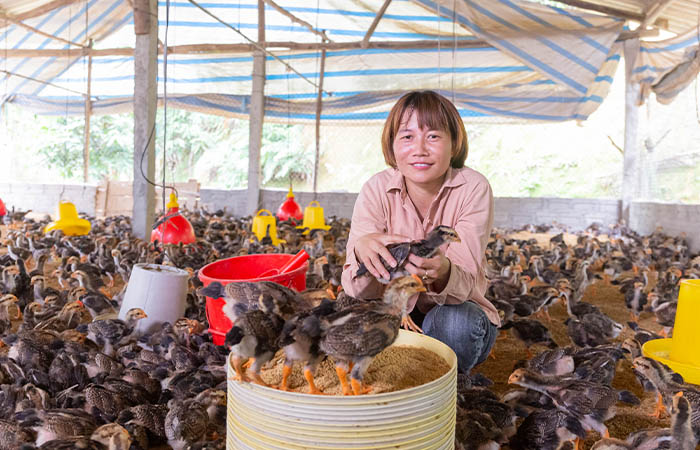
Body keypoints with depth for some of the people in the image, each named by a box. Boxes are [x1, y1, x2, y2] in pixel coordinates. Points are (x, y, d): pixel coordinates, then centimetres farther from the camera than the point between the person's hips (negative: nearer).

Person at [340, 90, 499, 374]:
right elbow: (358, 292, -22)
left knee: (454, 321, -33)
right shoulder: (377, 190, -15)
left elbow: (466, 284, -27)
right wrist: (362, 250, -46)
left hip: (458, 311, 0)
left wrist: (442, 273, -51)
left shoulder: (473, 188, -18)